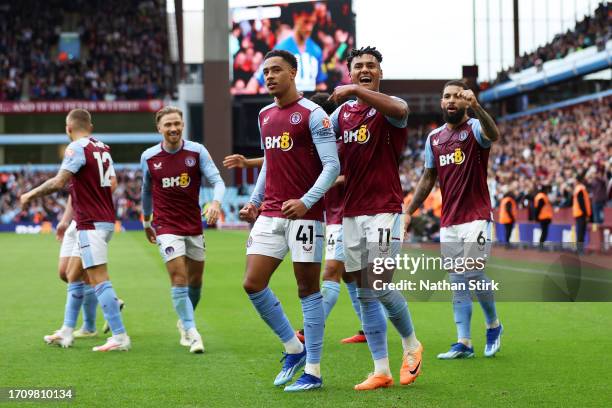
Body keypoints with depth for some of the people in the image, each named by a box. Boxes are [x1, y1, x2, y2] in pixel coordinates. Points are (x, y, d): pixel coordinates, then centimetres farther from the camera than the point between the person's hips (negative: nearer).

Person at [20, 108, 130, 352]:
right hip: (105, 220, 9)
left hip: (91, 224, -9)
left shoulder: (77, 147, -12)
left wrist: (30, 195, -7)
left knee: (99, 279, -11)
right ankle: (66, 333, 22)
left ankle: (119, 337, -15)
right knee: (74, 277, 17)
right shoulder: (102, 148, 12)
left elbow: (59, 182, -21)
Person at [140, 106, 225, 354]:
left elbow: (217, 180, -12)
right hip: (166, 226, -2)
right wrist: (146, 222, 22)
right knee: (179, 279, -14)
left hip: (194, 226, 2)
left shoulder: (197, 151, -5)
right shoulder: (149, 157, -2)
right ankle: (192, 333, -11)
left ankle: (184, 323, 37)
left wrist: (216, 202, -33)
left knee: (195, 282, 12)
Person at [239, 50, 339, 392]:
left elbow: (332, 165, -13)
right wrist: (255, 201, 16)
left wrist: (306, 201, -25)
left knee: (308, 288, -1)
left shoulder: (313, 114, -8)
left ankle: (313, 371, 6)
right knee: (253, 284, 0)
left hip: (304, 213, -7)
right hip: (270, 214, 7)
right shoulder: (265, 116, 15)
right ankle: (294, 348, 18)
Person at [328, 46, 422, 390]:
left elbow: (399, 110, -31)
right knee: (365, 295, 5)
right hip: (352, 212, 7)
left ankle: (412, 345, 17)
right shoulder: (343, 112, 13)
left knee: (381, 288, -10)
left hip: (384, 210, -6)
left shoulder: (388, 108, -6)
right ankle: (381, 371, 10)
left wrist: (355, 90, -33)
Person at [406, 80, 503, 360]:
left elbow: (493, 135, -32)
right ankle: (463, 343, 7)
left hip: (476, 218, -6)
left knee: (473, 274, -12)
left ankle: (493, 325, 14)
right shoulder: (434, 138, 12)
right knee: (457, 283, 5)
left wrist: (476, 106, -49)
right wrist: (408, 212, 14)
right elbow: (428, 179, 19)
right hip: (448, 222, 6)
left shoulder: (474, 129, -6)